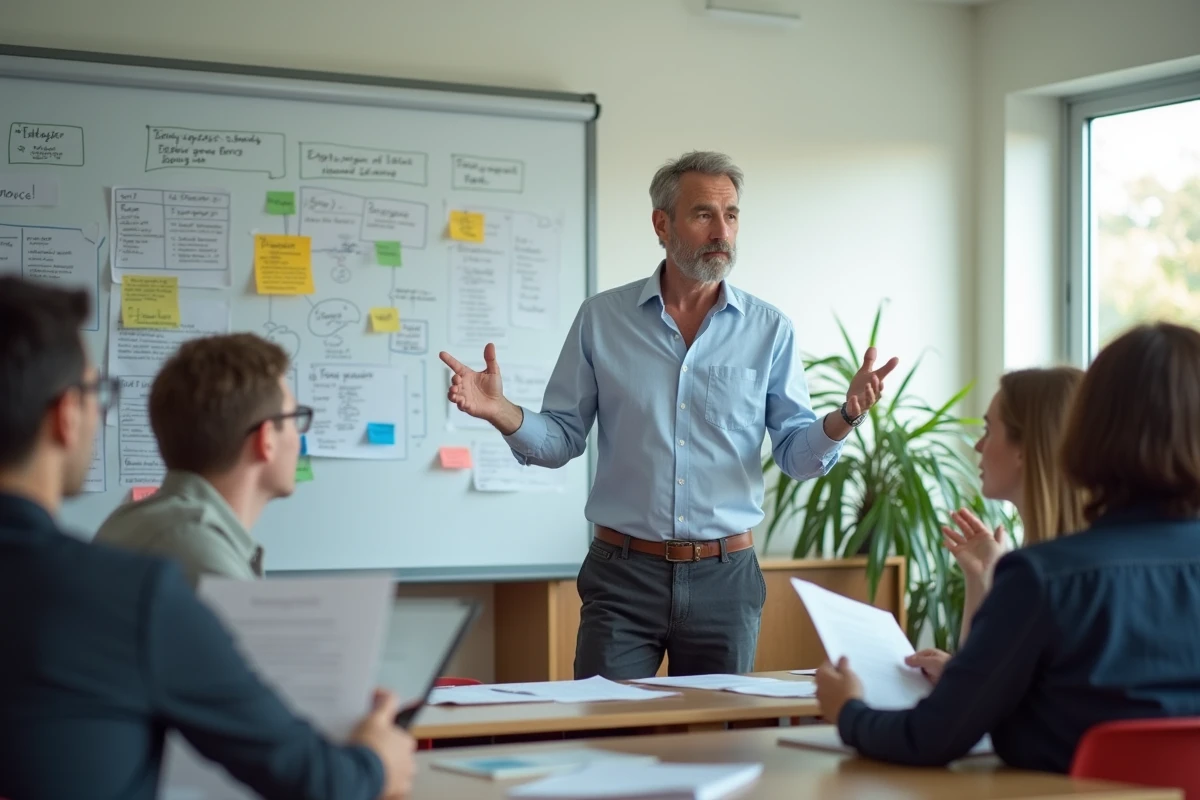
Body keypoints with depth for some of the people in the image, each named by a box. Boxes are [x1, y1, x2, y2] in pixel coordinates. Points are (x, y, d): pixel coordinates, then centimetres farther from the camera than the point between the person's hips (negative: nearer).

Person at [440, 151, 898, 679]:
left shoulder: (768, 330, 2)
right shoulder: (602, 318, 2)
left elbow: (798, 454, 1)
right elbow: (562, 439, 4)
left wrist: (845, 417, -19)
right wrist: (500, 412, -15)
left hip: (725, 578, 1)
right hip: (623, 574, -1)